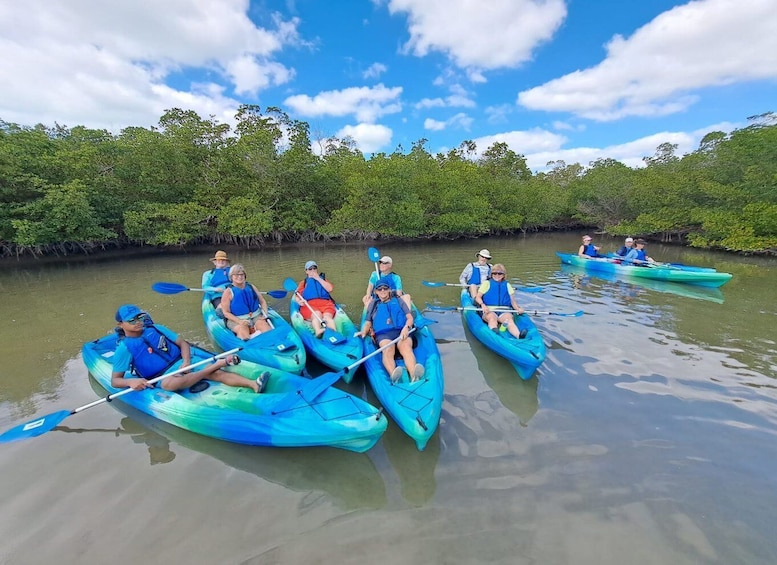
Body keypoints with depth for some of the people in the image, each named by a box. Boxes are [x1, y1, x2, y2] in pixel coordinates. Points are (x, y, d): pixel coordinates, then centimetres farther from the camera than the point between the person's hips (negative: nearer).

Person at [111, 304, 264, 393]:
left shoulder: (156, 329, 8)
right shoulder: (124, 348, 1)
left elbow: (183, 343, 8)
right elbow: (115, 380, 2)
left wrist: (186, 361, -11)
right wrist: (131, 381, -22)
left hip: (182, 363, 3)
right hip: (163, 377, -3)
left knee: (216, 373, -24)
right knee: (169, 383, -41)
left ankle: (253, 384, -41)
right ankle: (218, 364, -36)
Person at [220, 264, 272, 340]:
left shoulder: (251, 287, 9)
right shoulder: (228, 292, -2)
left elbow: (262, 301, 14)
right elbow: (226, 312, -4)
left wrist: (265, 314, -3)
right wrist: (239, 321, -19)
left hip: (256, 316, 3)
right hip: (236, 319, -3)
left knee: (265, 327, -28)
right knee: (244, 335, -34)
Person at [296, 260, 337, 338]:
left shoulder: (322, 279, 31)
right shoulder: (303, 282, 31)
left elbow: (330, 289, 9)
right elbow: (296, 295, 14)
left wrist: (318, 278, 8)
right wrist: (299, 301, -10)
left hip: (325, 303, 0)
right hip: (309, 305, 0)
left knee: (327, 316, -34)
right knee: (317, 314, -37)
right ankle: (318, 332, -65)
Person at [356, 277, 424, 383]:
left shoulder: (398, 301, 28)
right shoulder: (373, 304, 30)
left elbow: (410, 317, 15)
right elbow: (368, 323, 23)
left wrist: (406, 328, -8)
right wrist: (364, 331, -2)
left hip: (401, 332, 0)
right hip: (383, 334, 0)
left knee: (406, 347, -36)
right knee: (388, 349, -36)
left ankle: (414, 376, -62)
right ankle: (393, 375, -64)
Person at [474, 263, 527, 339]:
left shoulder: (507, 285, 24)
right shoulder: (487, 283, 17)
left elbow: (513, 300, 17)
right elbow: (478, 297, 7)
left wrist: (518, 308, -5)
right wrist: (483, 305, -15)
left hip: (504, 311, 2)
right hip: (489, 311, -2)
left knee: (510, 319, -32)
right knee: (492, 317, -37)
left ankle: (518, 335, -60)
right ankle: (493, 332, -68)